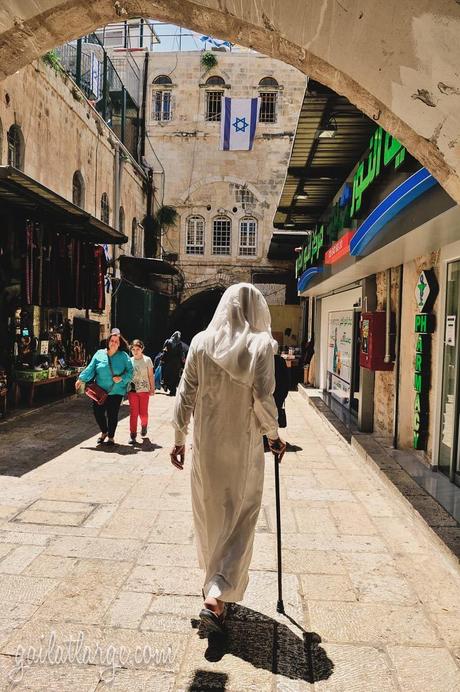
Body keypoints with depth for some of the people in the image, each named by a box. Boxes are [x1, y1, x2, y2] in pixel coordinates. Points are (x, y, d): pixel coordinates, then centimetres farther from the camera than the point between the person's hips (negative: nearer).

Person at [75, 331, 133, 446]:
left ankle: (111, 436, 22)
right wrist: (81, 379, -3)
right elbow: (90, 368, 4)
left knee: (112, 414, 3)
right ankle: (104, 432, 30)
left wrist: (122, 378, -17)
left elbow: (130, 371, -2)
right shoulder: (99, 354, 4)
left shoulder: (123, 356, -2)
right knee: (97, 412, 2)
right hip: (100, 391, 2)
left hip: (116, 392, -2)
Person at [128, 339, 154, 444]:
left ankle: (144, 425, 34)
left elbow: (150, 375, 2)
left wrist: (152, 388, -2)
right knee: (133, 413, -1)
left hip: (144, 390, -1)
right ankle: (133, 435, 4)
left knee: (143, 413, 3)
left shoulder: (147, 360, -1)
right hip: (132, 390, 2)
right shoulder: (130, 361, 5)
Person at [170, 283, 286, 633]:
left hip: (206, 444, 3)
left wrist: (179, 439, 8)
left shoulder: (201, 342, -3)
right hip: (244, 446, -3)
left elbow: (185, 395, -1)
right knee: (240, 520, 10)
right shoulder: (261, 345, -11)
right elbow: (263, 399, -15)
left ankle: (214, 582, 41)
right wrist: (274, 435, 1)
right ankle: (217, 596, 2)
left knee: (210, 513, 21)